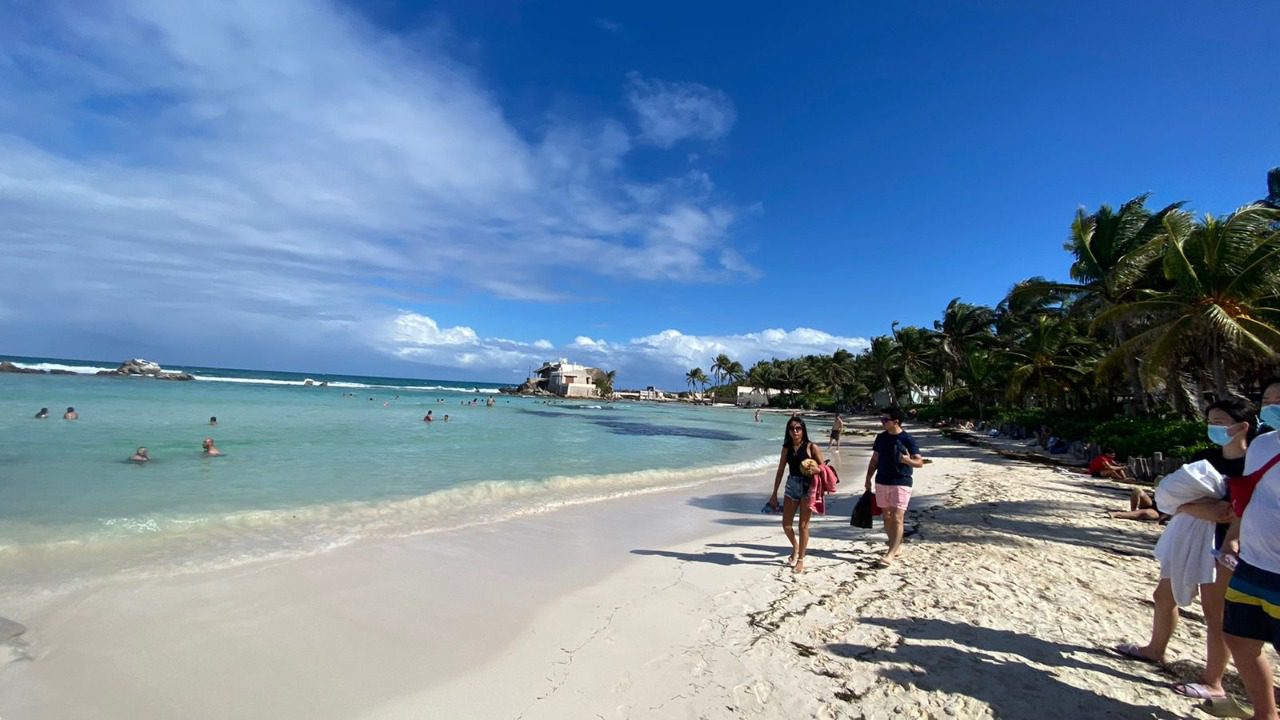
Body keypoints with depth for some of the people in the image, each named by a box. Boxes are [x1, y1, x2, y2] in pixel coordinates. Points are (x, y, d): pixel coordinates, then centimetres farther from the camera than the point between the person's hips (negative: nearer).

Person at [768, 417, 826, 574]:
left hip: (807, 487, -4)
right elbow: (780, 471, 7)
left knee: (803, 525, 2)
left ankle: (801, 560, 17)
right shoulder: (786, 448, 4)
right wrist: (774, 493, 8)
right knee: (786, 524, 8)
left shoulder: (811, 447, -8)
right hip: (791, 486, 4)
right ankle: (795, 548, 37)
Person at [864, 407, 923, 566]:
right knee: (887, 516, 12)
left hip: (901, 483, -5)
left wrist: (907, 460, -28)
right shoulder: (881, 438, 6)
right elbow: (874, 460, 12)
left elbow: (920, 462, -8)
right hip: (881, 482, 5)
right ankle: (896, 545, 28)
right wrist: (868, 479, 8)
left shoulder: (908, 439, -9)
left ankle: (891, 553, -4)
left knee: (897, 518, -7)